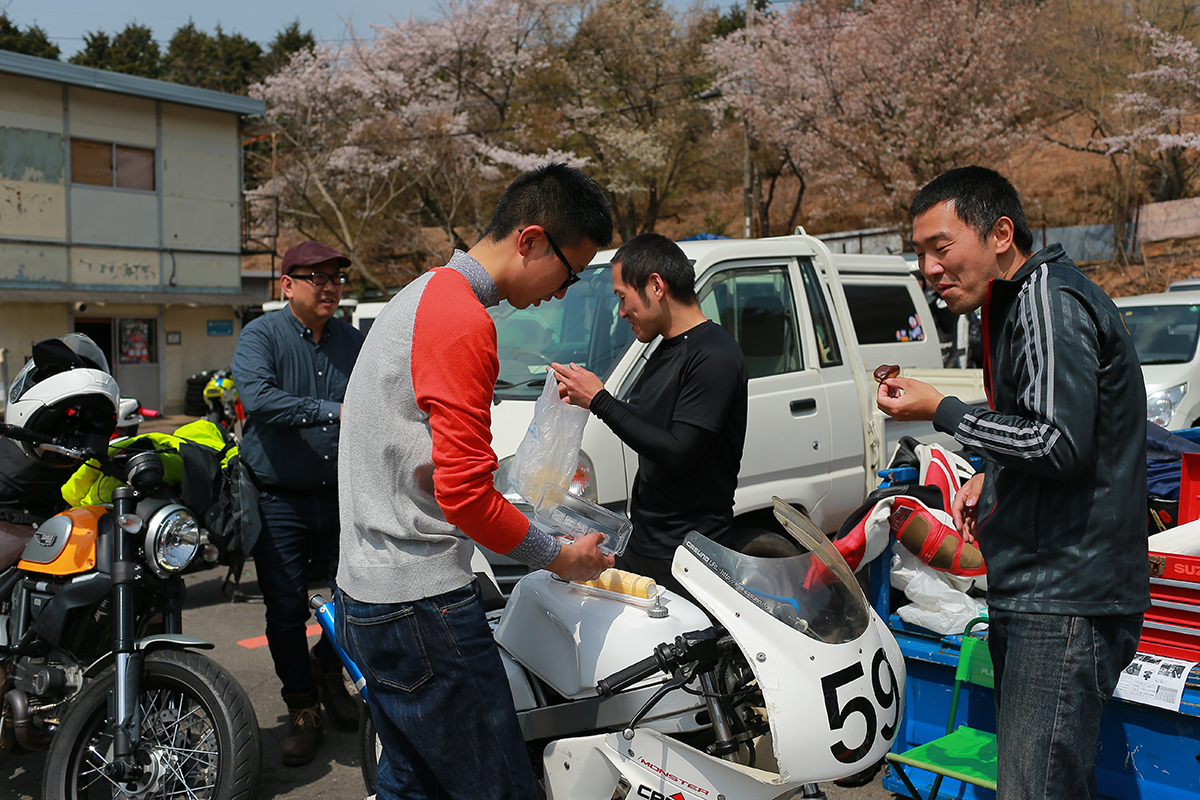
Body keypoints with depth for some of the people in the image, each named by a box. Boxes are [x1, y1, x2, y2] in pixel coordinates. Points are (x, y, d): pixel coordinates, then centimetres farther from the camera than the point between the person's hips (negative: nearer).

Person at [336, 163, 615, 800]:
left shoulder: (420, 296, 17)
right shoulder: (463, 322, -17)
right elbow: (463, 493, -21)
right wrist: (558, 558, -8)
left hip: (367, 593, 11)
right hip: (422, 604, -11)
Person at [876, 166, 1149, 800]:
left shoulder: (1051, 300, -13)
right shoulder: (1018, 305, 20)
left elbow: (1061, 443, -22)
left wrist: (942, 411, -14)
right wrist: (992, 476, 13)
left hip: (1064, 601, -11)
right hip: (1028, 593, 11)